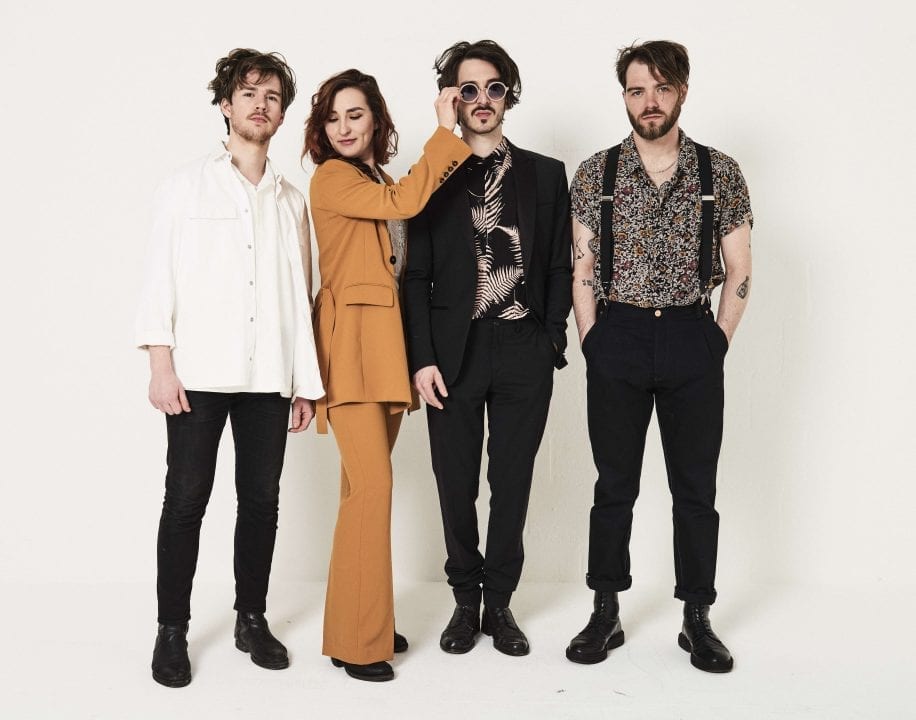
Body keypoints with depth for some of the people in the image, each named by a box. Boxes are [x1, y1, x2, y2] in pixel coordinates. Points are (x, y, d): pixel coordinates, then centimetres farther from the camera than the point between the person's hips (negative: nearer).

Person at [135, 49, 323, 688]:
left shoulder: (292, 201, 14)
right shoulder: (187, 186, 7)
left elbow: (300, 294, 13)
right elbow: (161, 276, 1)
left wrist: (307, 380, 9)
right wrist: (161, 364, -8)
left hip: (269, 376, 3)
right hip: (199, 372, -2)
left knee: (262, 499, 6)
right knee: (186, 500, 0)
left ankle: (252, 619, 20)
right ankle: (172, 630, 11)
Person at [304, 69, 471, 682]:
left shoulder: (380, 185, 19)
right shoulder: (332, 178, -5)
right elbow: (406, 202, -21)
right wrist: (446, 132, -14)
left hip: (388, 344, 8)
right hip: (350, 342, -8)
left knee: (367, 485, 10)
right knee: (372, 484, -12)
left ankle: (370, 620, 17)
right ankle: (357, 640, -4)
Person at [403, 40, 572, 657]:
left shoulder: (546, 174, 9)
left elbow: (559, 266, 8)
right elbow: (417, 277, 2)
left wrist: (551, 340, -1)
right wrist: (423, 359, -5)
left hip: (524, 354, 1)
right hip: (454, 352, 0)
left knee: (513, 484, 7)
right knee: (456, 485, 7)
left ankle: (499, 602, 21)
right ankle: (466, 600, 23)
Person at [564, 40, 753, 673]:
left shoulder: (720, 172, 4)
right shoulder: (595, 173, 4)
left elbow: (738, 270, 4)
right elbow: (583, 269, 4)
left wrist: (718, 343, -1)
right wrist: (592, 341, -2)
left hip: (692, 341, 0)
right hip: (618, 339, 0)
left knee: (696, 487, 6)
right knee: (614, 485, 8)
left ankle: (697, 619, 19)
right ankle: (606, 615, 19)